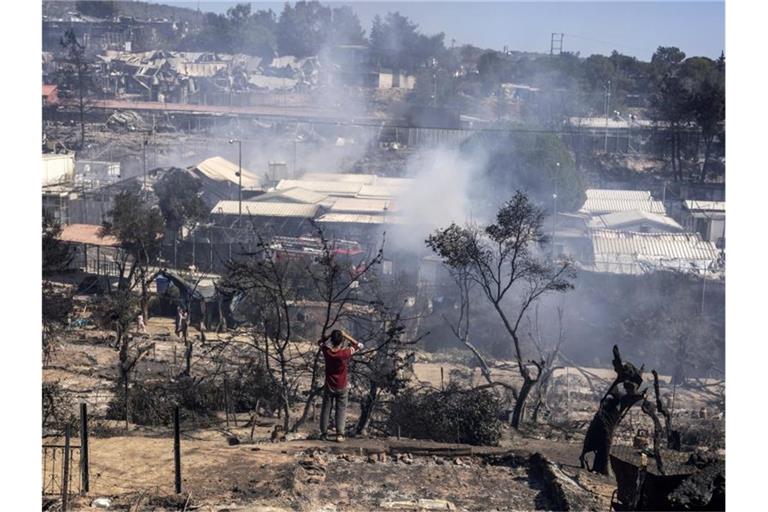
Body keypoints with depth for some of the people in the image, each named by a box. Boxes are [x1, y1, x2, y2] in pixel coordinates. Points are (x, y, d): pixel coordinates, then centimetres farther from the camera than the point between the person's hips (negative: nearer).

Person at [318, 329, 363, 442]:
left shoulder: (326, 351, -13)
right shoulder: (345, 353, -21)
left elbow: (320, 342, 9)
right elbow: (359, 345, -7)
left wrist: (330, 335, -5)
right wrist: (346, 335, -10)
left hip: (329, 386, 2)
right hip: (342, 386, -2)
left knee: (326, 409, 12)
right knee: (341, 409, 5)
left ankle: (323, 433, 14)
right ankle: (340, 434, -2)